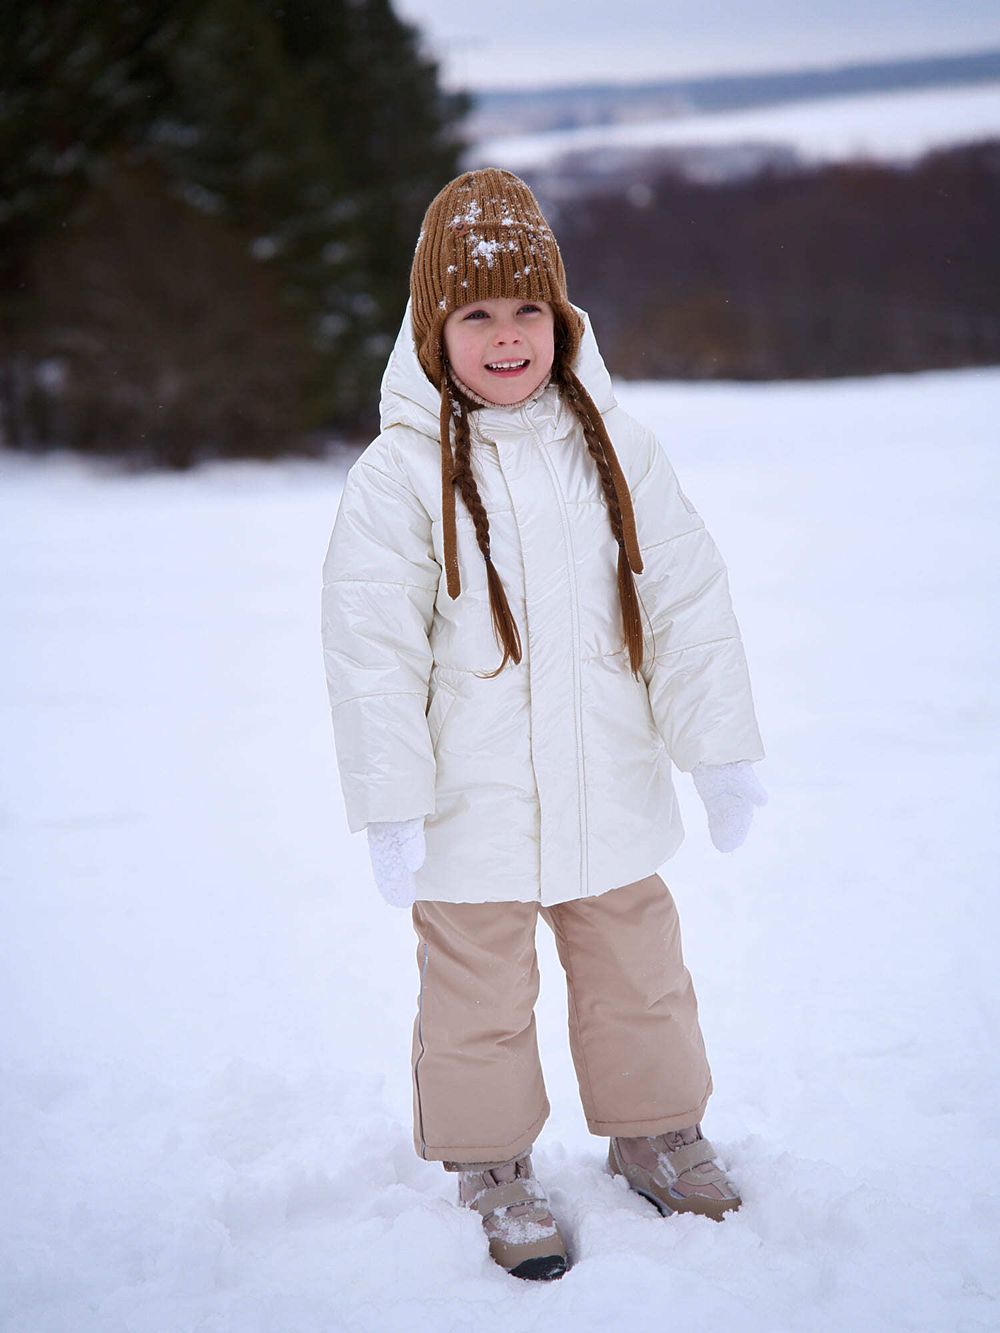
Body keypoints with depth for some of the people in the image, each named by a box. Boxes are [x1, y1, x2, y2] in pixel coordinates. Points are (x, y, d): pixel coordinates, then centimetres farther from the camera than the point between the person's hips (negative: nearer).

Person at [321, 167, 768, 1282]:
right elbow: (372, 650, -10)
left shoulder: (615, 448, -1)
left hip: (610, 795, 3)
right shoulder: (400, 474, -11)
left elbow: (689, 604, 3)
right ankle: (494, 1168, 30)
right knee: (478, 993, 10)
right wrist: (391, 806, -12)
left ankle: (654, 1131, 39)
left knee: (638, 970, 18)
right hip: (470, 812, -3)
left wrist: (720, 752, 1)